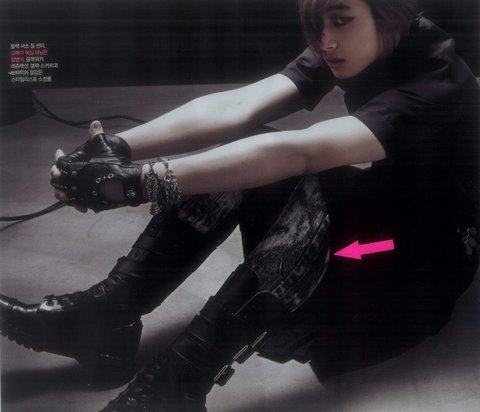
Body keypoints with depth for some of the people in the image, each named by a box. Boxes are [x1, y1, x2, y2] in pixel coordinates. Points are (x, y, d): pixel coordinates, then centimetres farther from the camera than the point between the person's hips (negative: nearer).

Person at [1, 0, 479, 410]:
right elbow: (238, 108, -21)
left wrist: (139, 181, -47)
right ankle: (103, 314, -16)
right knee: (233, 162, -16)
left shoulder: (437, 84, -28)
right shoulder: (344, 52, -7)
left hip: (430, 265, -6)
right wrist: (120, 147, -33)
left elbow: (296, 153, -42)